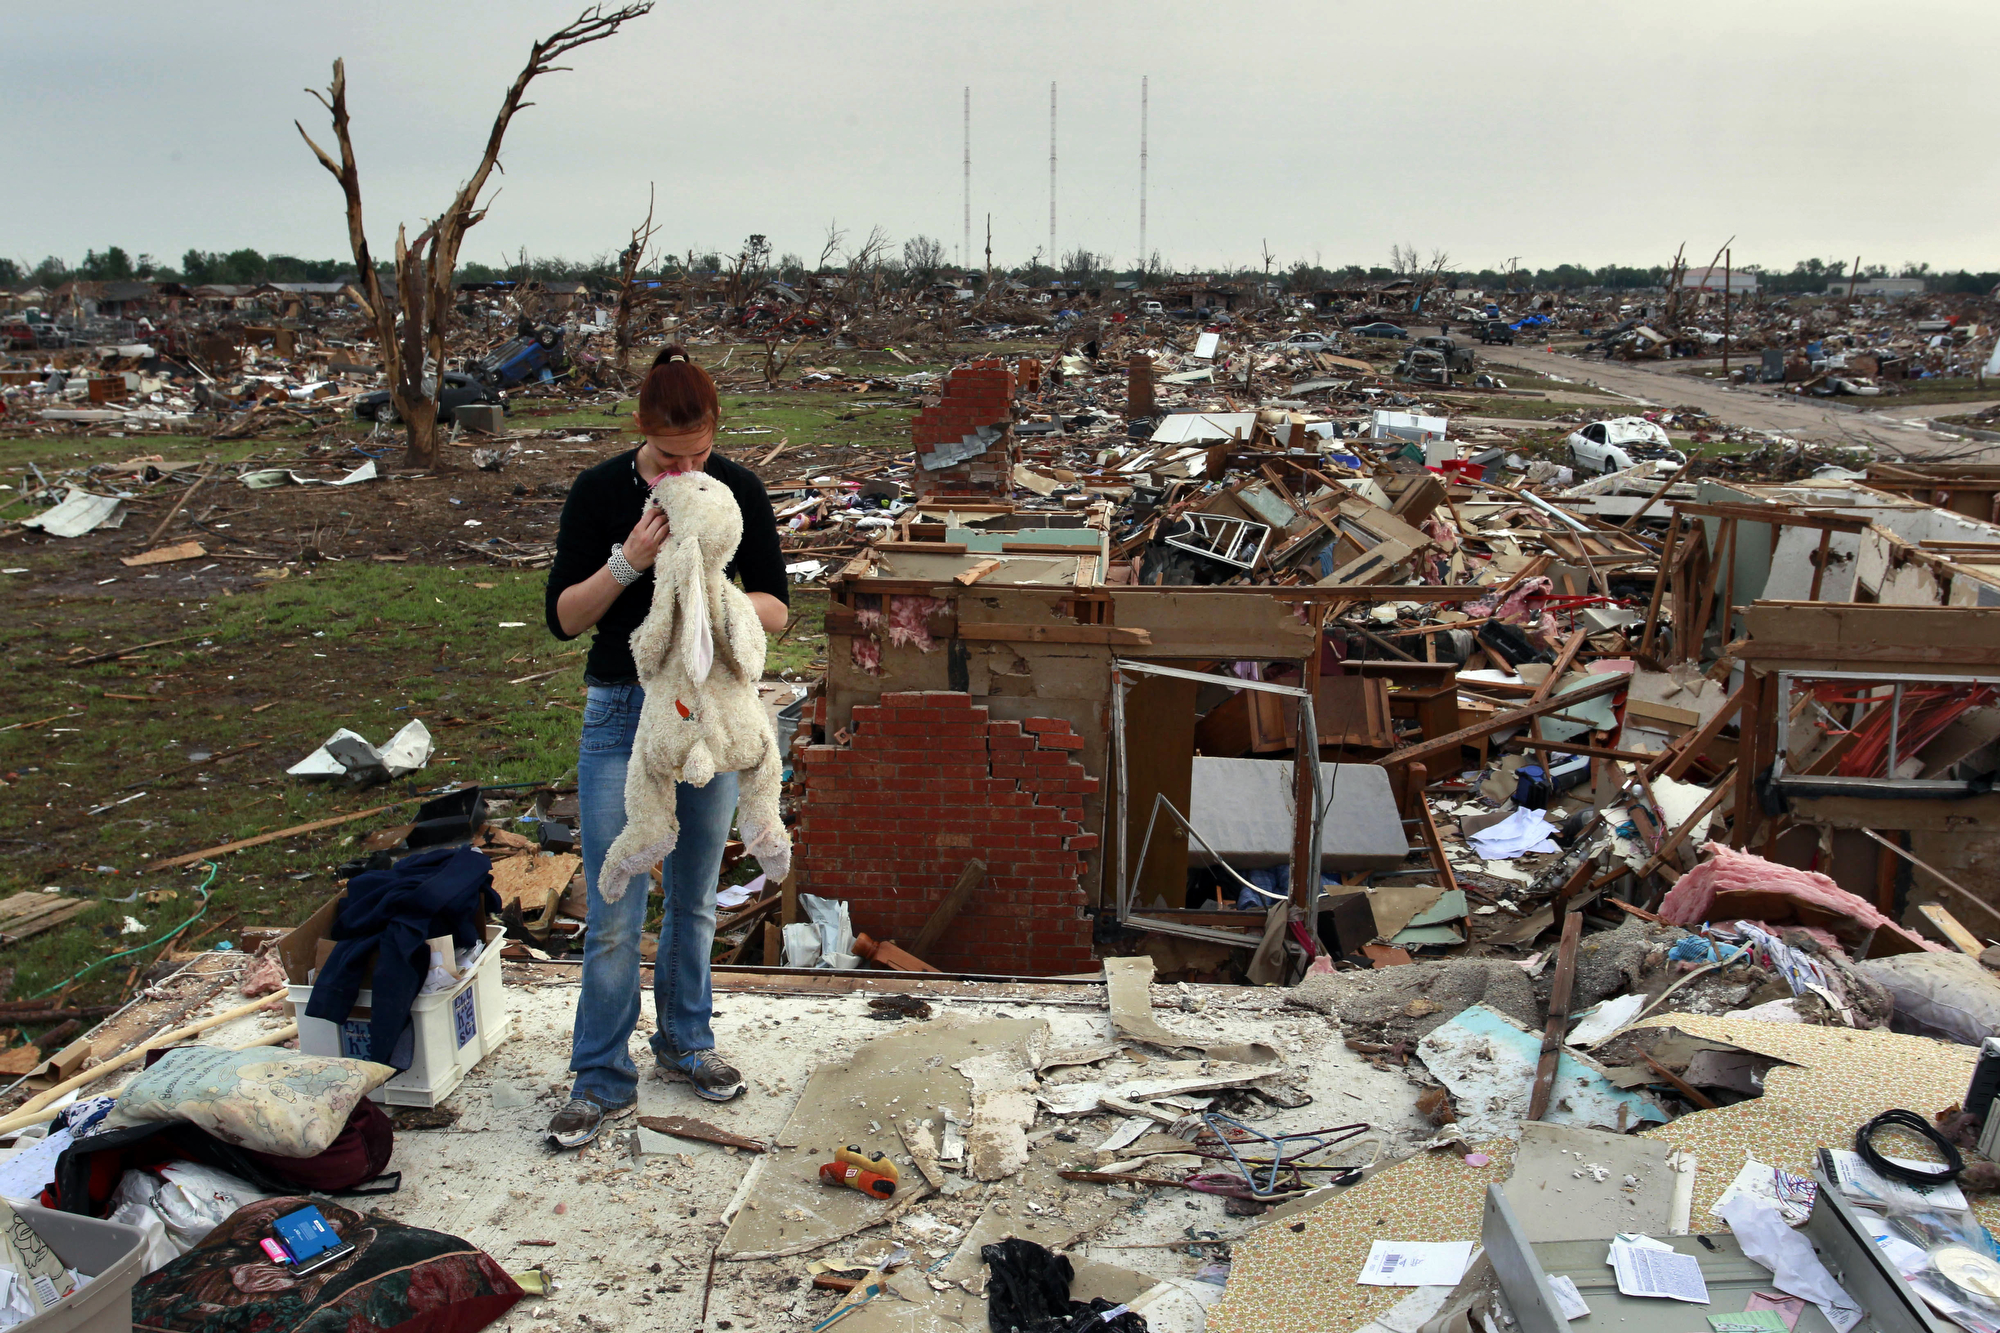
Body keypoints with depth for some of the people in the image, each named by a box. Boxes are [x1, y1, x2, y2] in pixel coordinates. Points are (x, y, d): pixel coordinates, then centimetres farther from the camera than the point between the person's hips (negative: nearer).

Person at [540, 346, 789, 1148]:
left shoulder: (739, 491, -4)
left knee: (694, 899, 14)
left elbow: (776, 609, -3)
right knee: (615, 912, -2)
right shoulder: (599, 493, -8)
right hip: (623, 713, -2)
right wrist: (628, 561, -24)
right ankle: (602, 1080, 12)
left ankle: (685, 1043, 33)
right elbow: (562, 618, -9)